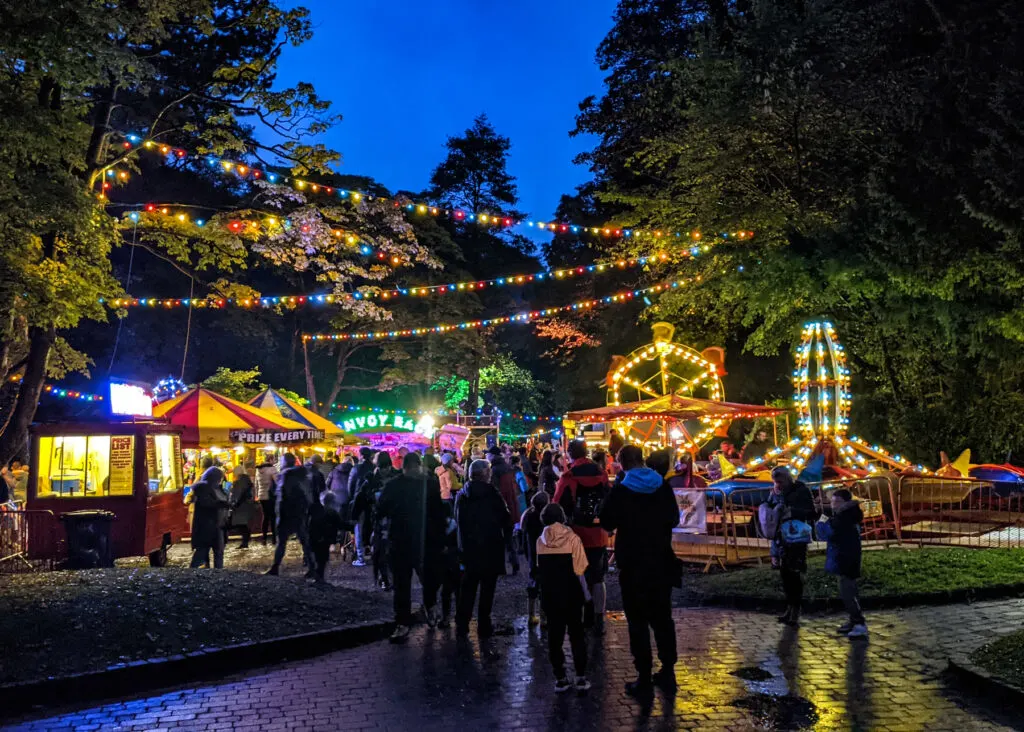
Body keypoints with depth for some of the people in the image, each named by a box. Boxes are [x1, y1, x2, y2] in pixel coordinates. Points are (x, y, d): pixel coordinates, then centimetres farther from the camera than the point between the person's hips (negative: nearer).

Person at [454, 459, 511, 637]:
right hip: (491, 548, -5)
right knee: (487, 588, 5)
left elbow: (457, 520, 10)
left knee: (468, 587, 14)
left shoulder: (461, 495, 2)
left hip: (468, 548, 5)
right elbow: (506, 518, -10)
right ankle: (483, 626, 8)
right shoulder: (492, 494, -14)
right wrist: (505, 537, 6)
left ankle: (462, 624, 16)